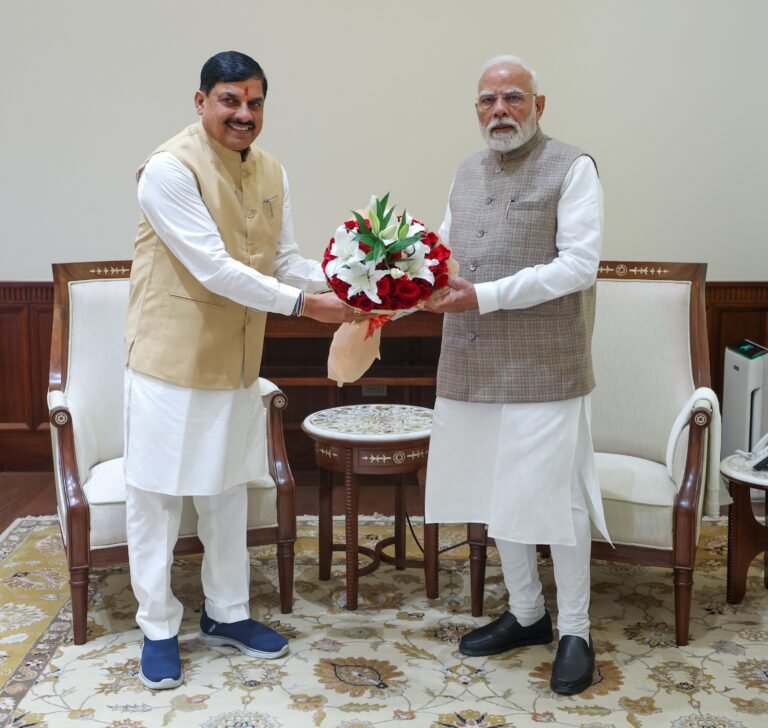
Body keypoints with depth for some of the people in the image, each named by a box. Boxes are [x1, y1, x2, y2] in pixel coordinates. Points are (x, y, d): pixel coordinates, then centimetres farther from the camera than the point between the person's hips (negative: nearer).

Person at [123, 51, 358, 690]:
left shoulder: (271, 173, 5)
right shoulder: (170, 169, -18)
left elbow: (286, 259, 2)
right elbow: (214, 268, -24)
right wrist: (301, 303, -26)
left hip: (237, 362, 7)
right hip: (171, 358, -6)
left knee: (228, 490, 17)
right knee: (156, 495, 5)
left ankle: (226, 613, 33)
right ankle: (158, 627, 22)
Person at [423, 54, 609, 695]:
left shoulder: (571, 168, -5)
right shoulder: (468, 174, 15)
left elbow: (579, 264, -14)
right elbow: (445, 250, 21)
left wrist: (484, 296, -20)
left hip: (543, 368, -6)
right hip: (473, 368, 7)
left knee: (556, 493, 1)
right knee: (497, 490, 13)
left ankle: (575, 630, 17)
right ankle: (526, 614, 30)